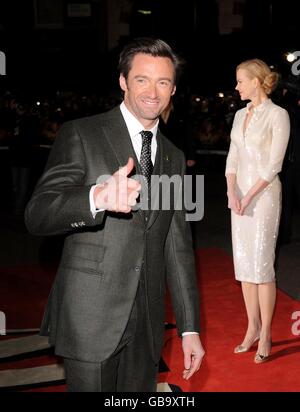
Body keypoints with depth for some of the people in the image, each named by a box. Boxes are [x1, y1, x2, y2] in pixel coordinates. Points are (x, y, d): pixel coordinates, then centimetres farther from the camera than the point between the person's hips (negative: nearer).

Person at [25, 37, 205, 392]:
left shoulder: (173, 157, 12)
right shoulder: (80, 135, -5)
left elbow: (177, 245, 13)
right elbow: (37, 215, -16)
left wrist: (190, 327, 10)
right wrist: (97, 197, -37)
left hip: (146, 323, 5)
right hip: (90, 318, -5)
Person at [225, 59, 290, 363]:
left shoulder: (278, 115, -8)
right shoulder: (240, 115, 12)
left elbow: (274, 164, -14)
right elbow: (232, 158, 9)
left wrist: (250, 196, -16)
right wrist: (232, 192, -6)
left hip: (264, 195, -7)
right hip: (240, 195, 7)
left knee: (262, 266, -4)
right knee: (243, 265, 9)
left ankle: (265, 335, 9)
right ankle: (253, 328, 22)